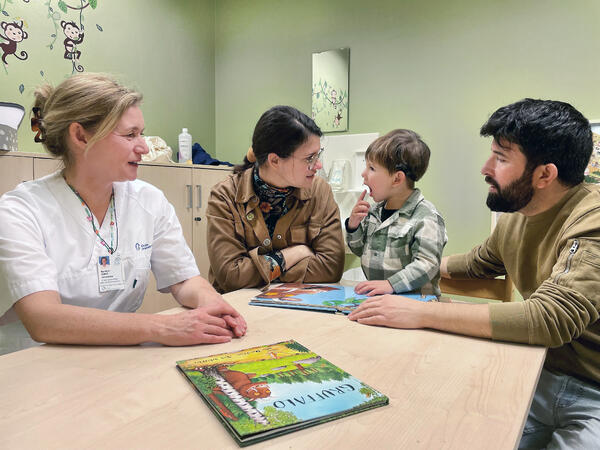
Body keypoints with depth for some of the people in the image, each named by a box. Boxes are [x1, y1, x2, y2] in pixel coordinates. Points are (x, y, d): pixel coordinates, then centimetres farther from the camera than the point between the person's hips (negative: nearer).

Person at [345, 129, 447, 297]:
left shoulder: (425, 217, -10)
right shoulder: (375, 211, 12)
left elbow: (426, 264, -16)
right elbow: (360, 250, 21)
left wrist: (391, 284, -26)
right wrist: (353, 226, 3)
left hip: (413, 300, -5)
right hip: (375, 297, 5)